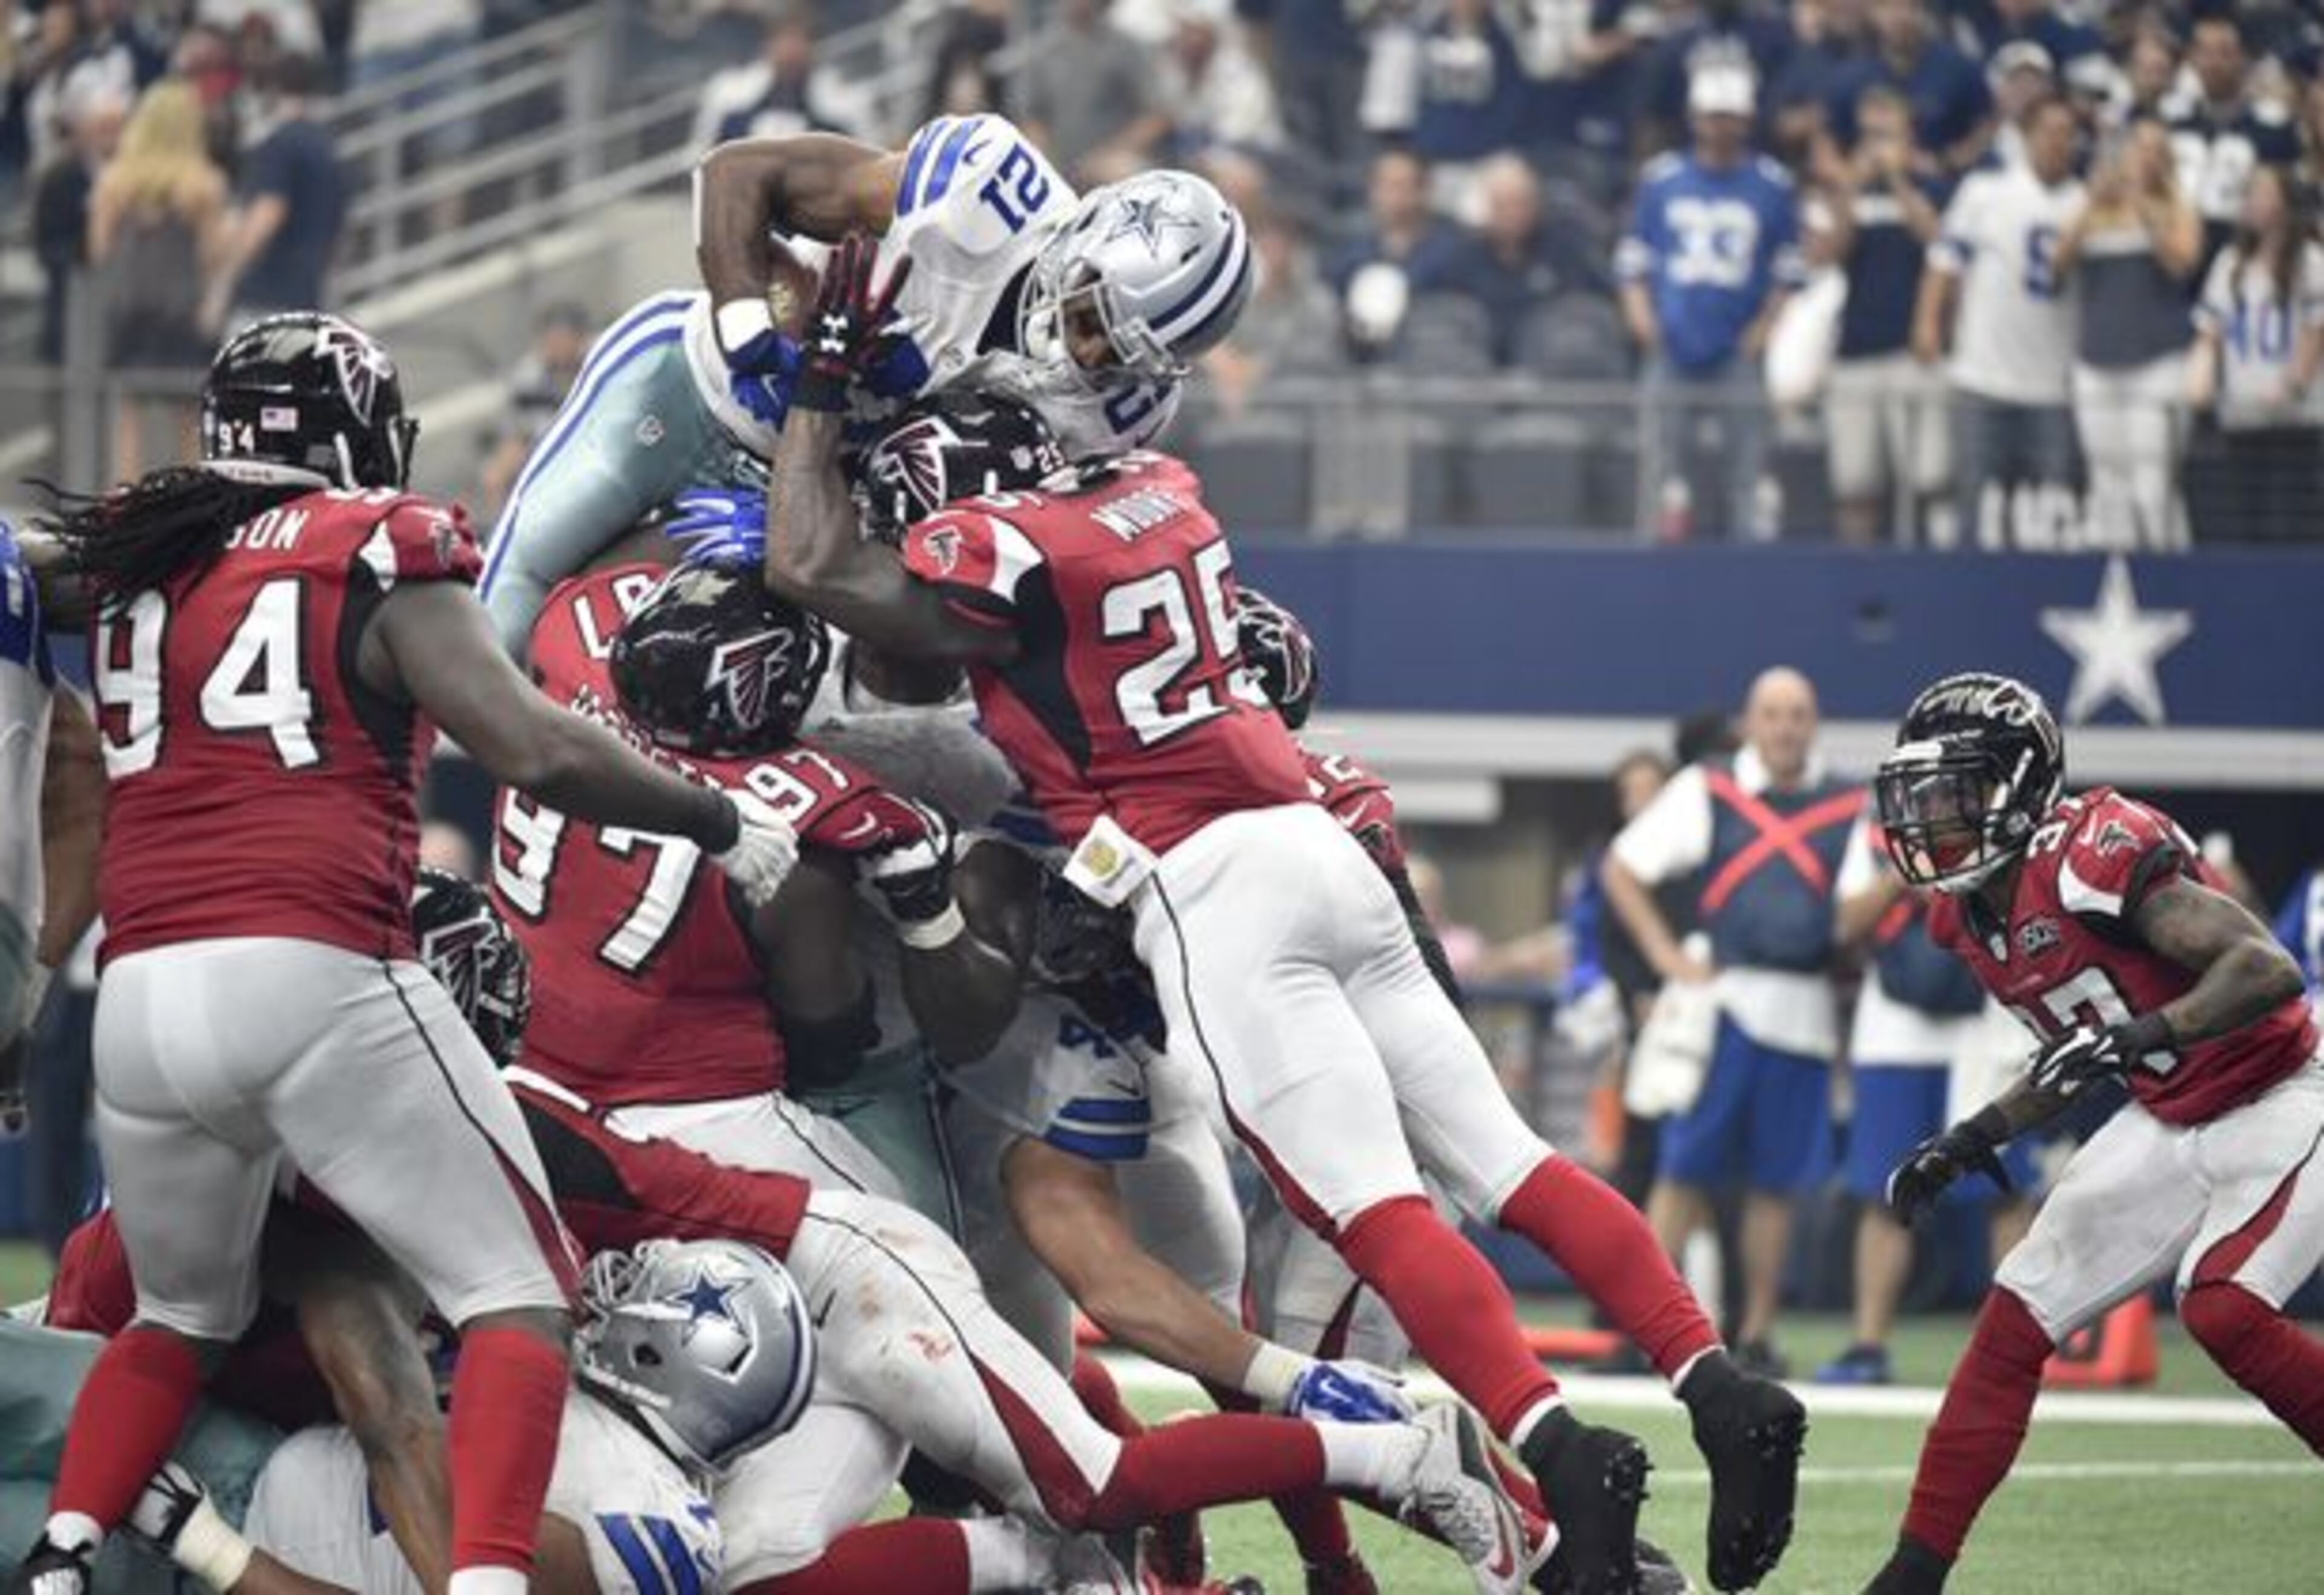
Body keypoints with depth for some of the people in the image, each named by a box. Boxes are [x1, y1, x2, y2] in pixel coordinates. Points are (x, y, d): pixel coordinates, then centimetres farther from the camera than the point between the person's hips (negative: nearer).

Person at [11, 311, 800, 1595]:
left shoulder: (127, 566, 17)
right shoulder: (378, 557, 2)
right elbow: (539, 753, -5)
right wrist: (724, 824, 5)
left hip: (136, 998, 5)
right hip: (312, 978, -5)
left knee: (182, 1314, 27)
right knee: (517, 1294, 3)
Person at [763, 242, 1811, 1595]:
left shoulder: (1014, 551, -10)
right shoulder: (1165, 491, 13)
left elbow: (815, 570, -2)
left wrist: (826, 386, 5)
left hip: (1211, 890, -8)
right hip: (1318, 852, 8)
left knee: (1374, 1206, -14)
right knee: (1502, 1161, 7)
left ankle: (1562, 1457, -28)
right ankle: (1720, 1390, -2)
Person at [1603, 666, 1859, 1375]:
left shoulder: (1850, 807, 9)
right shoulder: (1706, 790, 5)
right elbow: (1621, 868, 7)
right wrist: (1665, 955, -2)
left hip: (1805, 1013, 2)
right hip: (1722, 999, -2)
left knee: (1778, 1180, 5)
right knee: (1686, 1168, -5)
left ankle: (1756, 1332, 12)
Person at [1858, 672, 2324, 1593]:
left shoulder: (2096, 855, -25)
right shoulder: (1967, 913, 3)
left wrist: (2148, 1034, -41)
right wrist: (1973, 1141, 10)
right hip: (2169, 1126, 9)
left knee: (2222, 1310, -28)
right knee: (2016, 1319, 1)